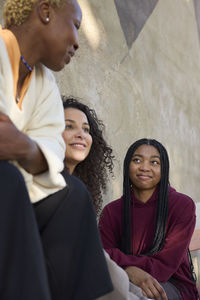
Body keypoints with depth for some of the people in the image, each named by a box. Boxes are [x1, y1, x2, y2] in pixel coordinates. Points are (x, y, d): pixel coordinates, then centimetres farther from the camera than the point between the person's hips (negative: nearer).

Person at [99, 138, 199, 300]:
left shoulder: (183, 205, -3)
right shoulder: (112, 211, 6)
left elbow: (165, 265, -10)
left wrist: (120, 260, -20)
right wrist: (131, 271, -28)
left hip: (174, 287, -2)